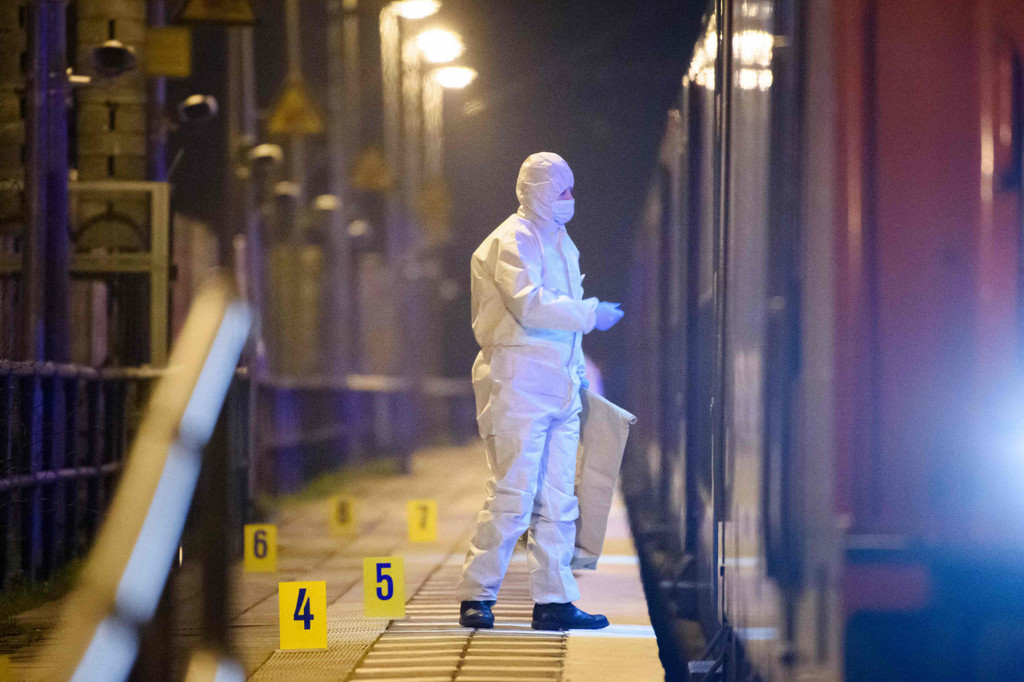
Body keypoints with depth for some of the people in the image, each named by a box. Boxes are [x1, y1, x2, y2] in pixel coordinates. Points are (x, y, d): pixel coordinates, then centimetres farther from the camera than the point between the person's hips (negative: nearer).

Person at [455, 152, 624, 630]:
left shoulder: (560, 241, 20)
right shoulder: (513, 240, -9)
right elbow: (529, 304, -22)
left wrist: (579, 373, 23)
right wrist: (590, 314, -17)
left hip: (559, 384, 9)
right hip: (518, 381, -9)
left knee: (558, 499, 7)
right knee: (513, 494, -10)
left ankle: (554, 601, 10)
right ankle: (476, 596, -2)